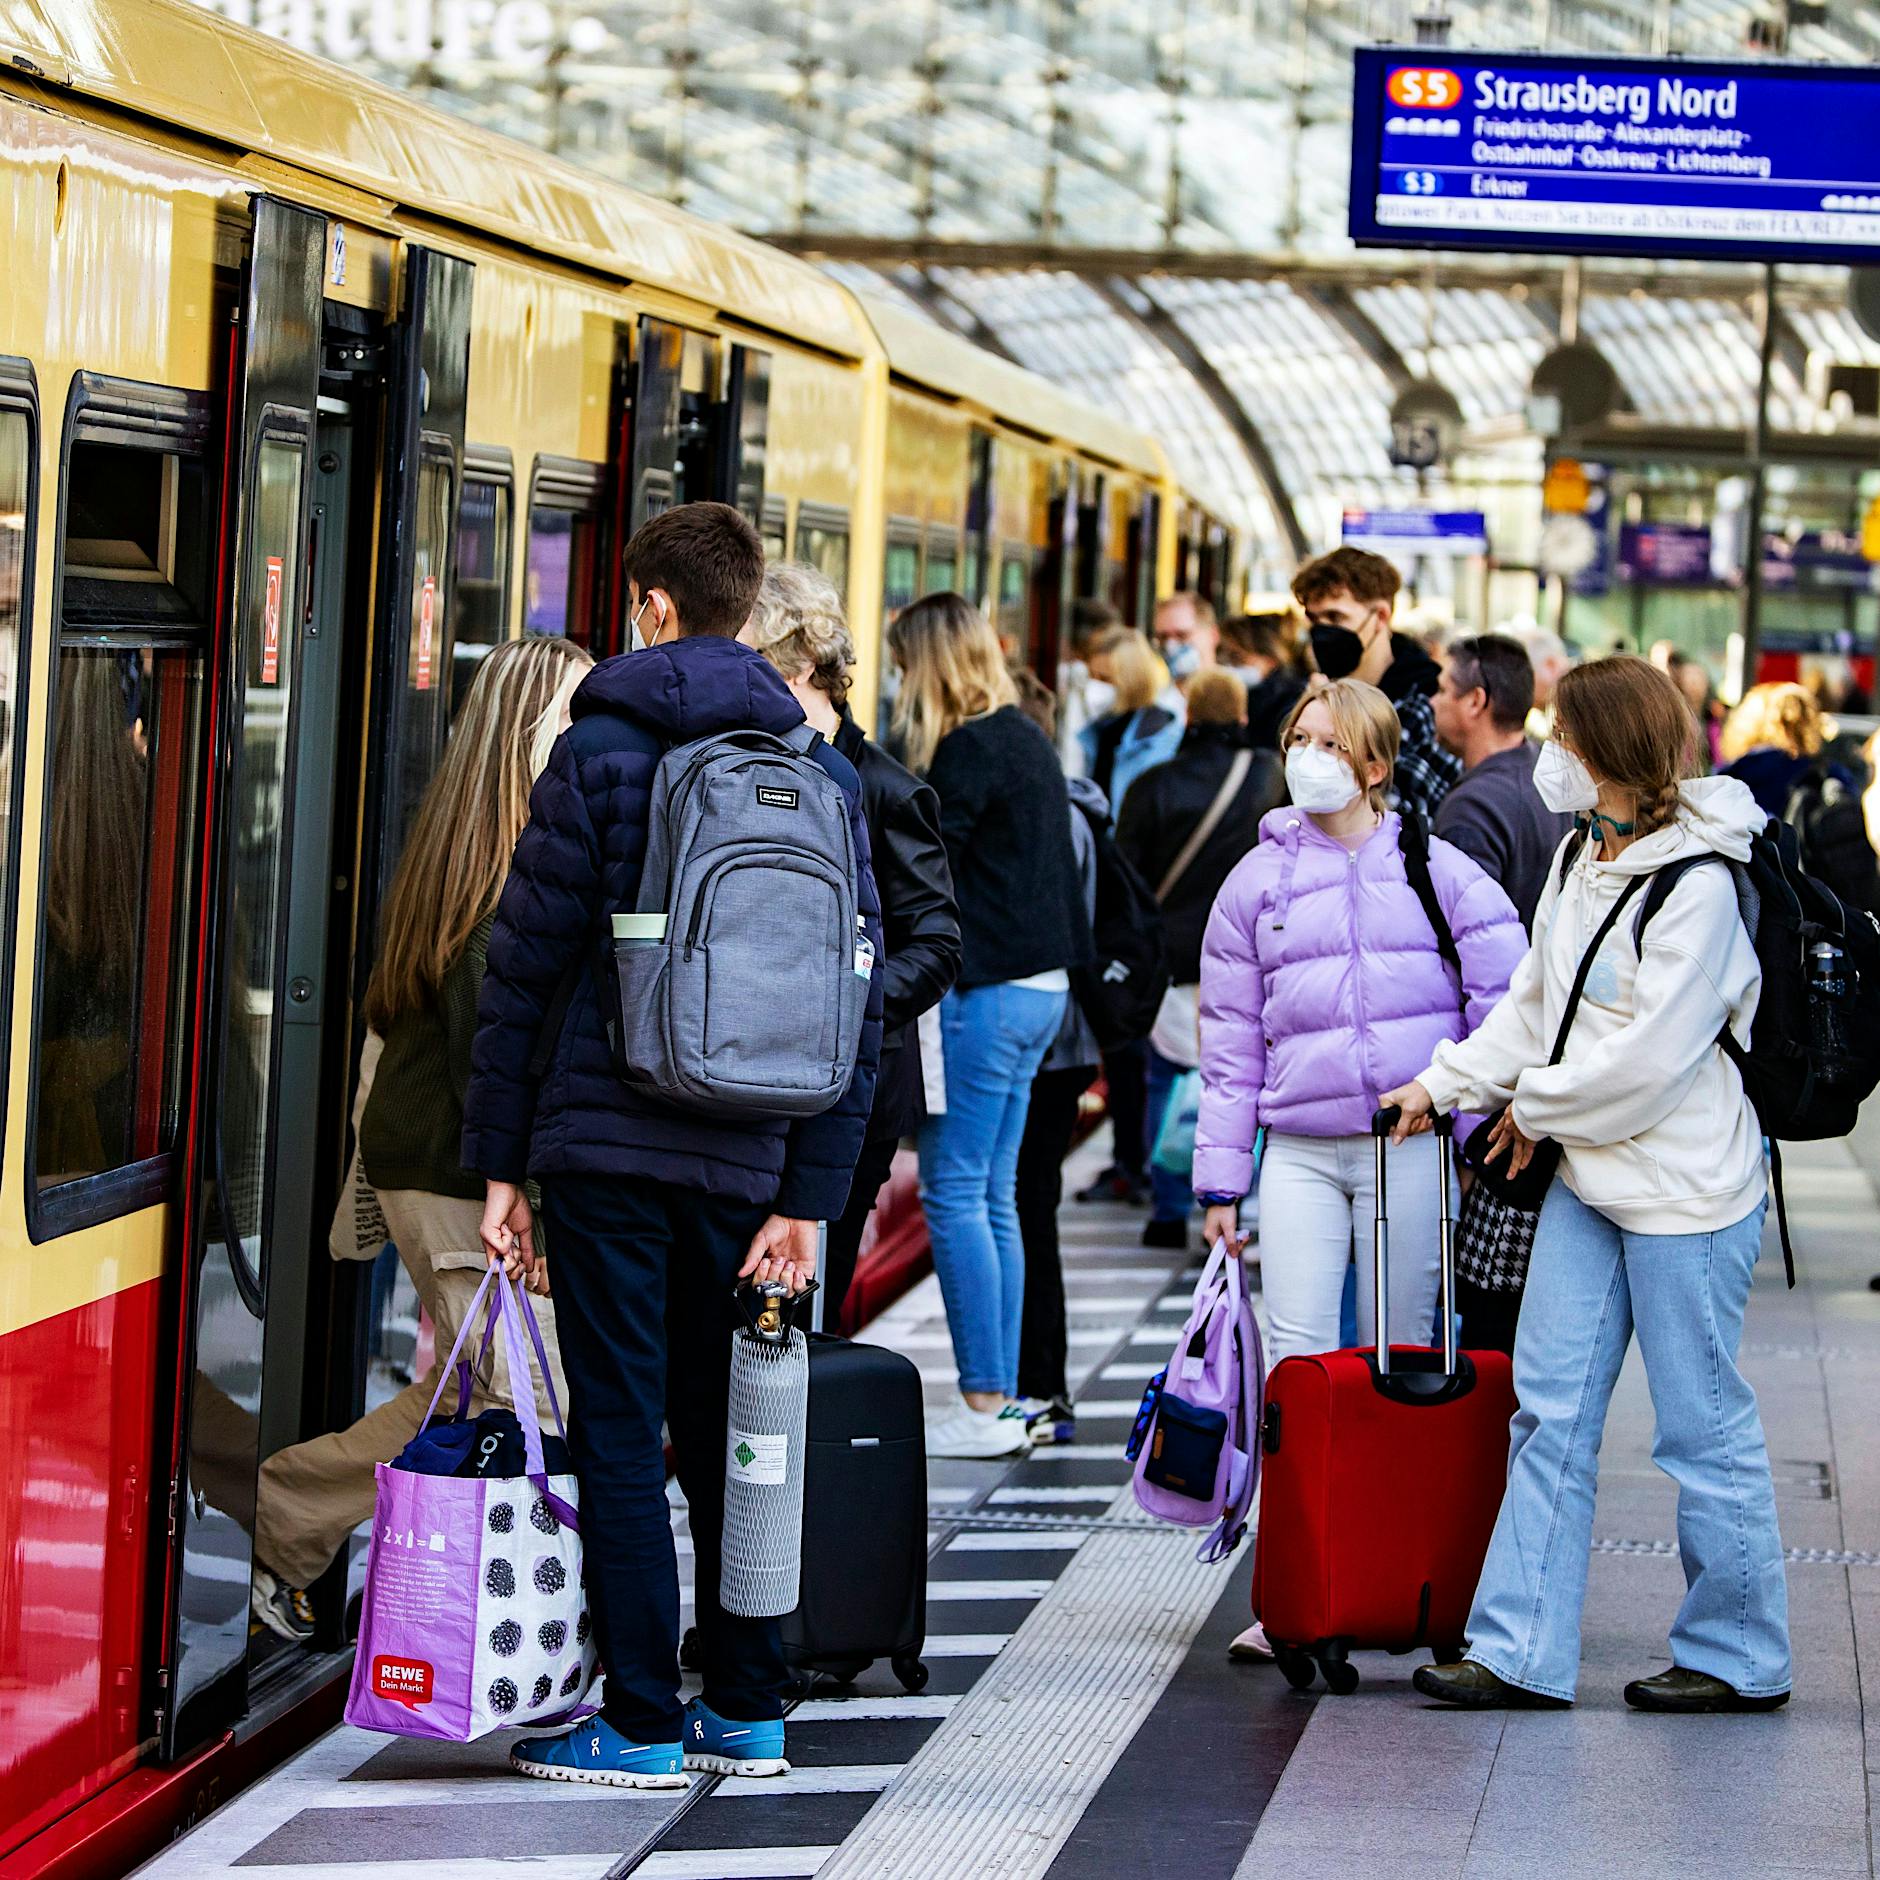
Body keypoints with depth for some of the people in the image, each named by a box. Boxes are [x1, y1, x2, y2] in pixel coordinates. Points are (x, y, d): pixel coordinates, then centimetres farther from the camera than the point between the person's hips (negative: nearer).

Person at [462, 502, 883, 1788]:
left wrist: (499, 1161, -1)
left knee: (620, 1436, 0)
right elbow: (860, 995, 5)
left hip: (608, 1139, -4)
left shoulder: (604, 751, -5)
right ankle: (748, 1711, 21)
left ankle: (642, 1726, 1)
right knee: (726, 1428, 16)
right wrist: (810, 1195, 6)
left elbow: (525, 964, -7)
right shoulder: (823, 772, 7)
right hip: (747, 1155, 5)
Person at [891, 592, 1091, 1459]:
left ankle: (983, 1406, -4)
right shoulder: (1027, 739, 15)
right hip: (1038, 984, 10)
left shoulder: (970, 749, -14)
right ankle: (1001, 1399, 14)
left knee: (954, 1191, -5)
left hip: (985, 989, -9)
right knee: (993, 1195, 12)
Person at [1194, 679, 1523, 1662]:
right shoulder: (1257, 881, 10)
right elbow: (1230, 1039, 12)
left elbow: (1507, 998, 3)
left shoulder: (1436, 870, 3)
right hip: (1299, 1148, 2)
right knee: (1296, 1357, -8)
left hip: (1411, 1143, -1)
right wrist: (1219, 1180, 9)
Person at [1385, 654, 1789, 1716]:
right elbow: (1538, 1002, 17)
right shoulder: (1587, 861, 9)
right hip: (1588, 1180, 9)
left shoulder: (1699, 886, -19)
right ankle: (1523, 1652, 8)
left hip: (1686, 1191, -9)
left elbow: (1652, 1054, -20)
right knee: (1551, 1409, 6)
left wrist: (1539, 1108, -9)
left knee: (1703, 1425, 1)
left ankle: (1739, 1656, 14)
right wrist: (1448, 1084, 8)